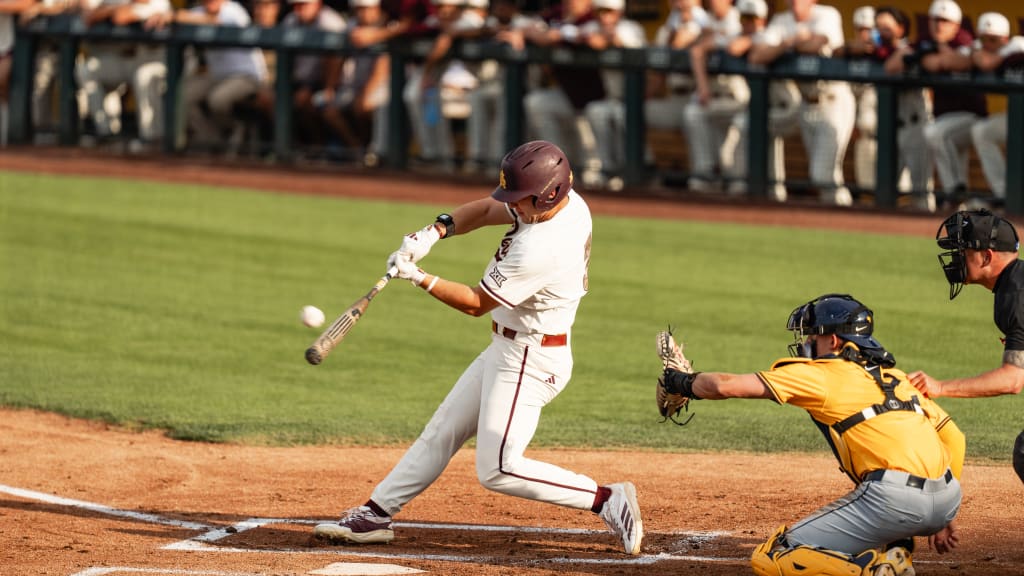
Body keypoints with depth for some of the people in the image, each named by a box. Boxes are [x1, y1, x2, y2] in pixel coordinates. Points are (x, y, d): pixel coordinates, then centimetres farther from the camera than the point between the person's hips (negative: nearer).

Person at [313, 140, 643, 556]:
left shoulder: (539, 250, -31)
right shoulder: (568, 201, -3)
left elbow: (475, 303, -18)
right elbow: (485, 210, 9)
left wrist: (419, 279, -12)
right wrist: (435, 231, -6)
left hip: (530, 361, -10)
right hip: (507, 350, 10)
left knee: (498, 469, -14)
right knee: (442, 432, 15)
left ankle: (609, 502, -10)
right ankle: (374, 515, 23)